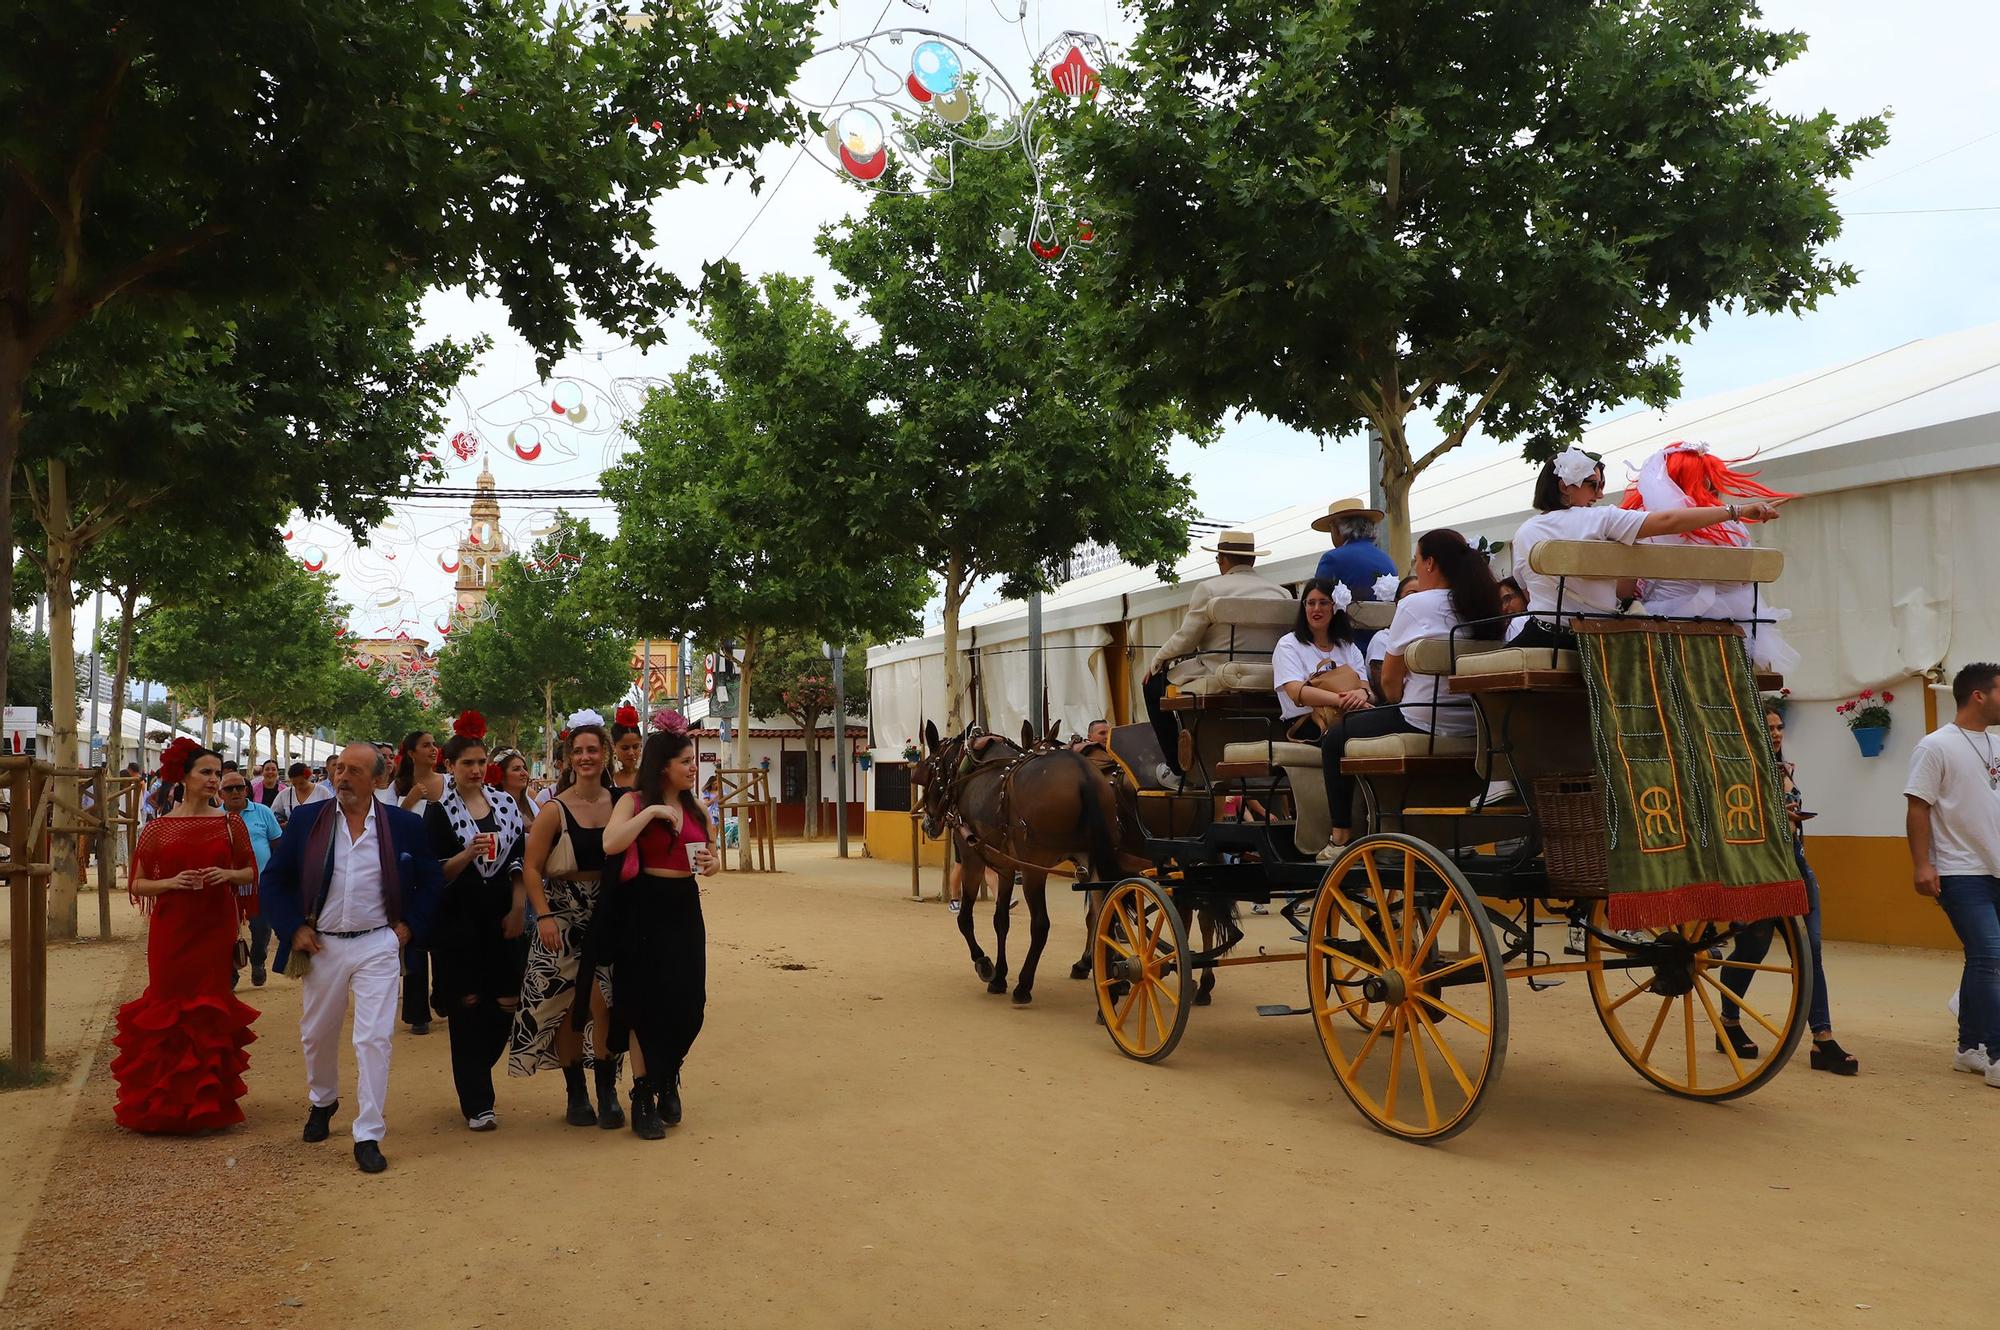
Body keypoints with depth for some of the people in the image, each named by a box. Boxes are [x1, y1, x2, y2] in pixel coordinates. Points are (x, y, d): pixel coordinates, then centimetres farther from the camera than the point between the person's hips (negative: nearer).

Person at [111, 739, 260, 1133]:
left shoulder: (230, 823, 3)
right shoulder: (158, 828, 1)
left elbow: (251, 872, 11)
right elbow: (137, 883, 4)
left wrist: (228, 874, -10)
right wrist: (170, 882, -15)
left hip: (216, 929, 1)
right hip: (171, 929, -1)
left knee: (209, 1010, 3)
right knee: (168, 1008, 1)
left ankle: (206, 1103, 15)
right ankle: (163, 1103, 15)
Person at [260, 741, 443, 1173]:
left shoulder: (404, 825, -2)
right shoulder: (306, 820, 0)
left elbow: (431, 881, 8)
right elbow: (275, 879, 5)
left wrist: (410, 926, 0)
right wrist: (293, 928, -3)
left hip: (377, 946, -2)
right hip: (321, 946, 2)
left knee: (374, 1039, -8)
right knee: (317, 1036, 17)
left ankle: (369, 1136, 0)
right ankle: (322, 1101, 46)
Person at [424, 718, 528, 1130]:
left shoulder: (506, 803, 8)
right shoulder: (439, 812, -2)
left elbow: (520, 860, 8)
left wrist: (517, 909, -1)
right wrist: (468, 854, -23)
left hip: (502, 919, 3)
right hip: (459, 922, -3)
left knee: (505, 1006, 2)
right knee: (467, 1009, -1)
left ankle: (474, 1077, 28)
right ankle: (477, 1104, 9)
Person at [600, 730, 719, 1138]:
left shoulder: (695, 808, 10)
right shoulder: (634, 801, -7)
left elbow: (709, 859, 20)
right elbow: (610, 845, -25)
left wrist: (710, 864, -2)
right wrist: (652, 812, -25)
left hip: (684, 908, 5)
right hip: (642, 908, -5)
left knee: (688, 1003, 4)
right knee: (646, 1002, 1)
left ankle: (667, 1079, 29)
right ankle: (643, 1096, 14)